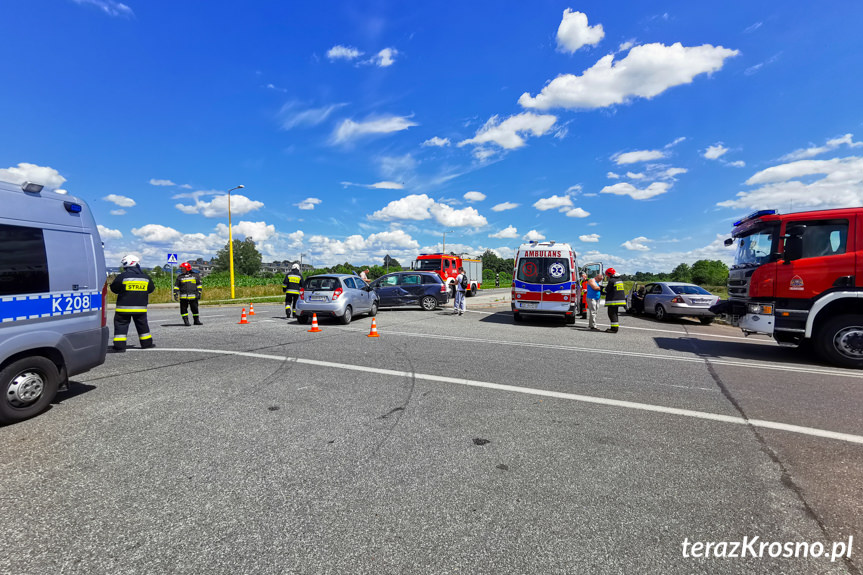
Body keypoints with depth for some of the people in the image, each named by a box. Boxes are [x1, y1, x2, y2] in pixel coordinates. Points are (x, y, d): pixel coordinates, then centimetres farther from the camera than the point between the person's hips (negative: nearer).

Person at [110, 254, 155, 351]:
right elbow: (151, 289, 14)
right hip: (140, 308, 3)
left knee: (121, 325, 4)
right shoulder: (146, 277, 2)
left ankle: (119, 346, -1)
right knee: (142, 325, 14)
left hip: (124, 307, -3)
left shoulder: (122, 277, -9)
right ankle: (146, 343, 21)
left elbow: (114, 288, 0)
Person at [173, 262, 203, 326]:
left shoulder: (195, 276, 8)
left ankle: (196, 320, 17)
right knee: (184, 309, 0)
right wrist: (175, 293, 0)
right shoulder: (180, 277, 9)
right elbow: (176, 286, 10)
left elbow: (199, 285, 10)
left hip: (193, 296, 0)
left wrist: (199, 293, 2)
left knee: (195, 309, 5)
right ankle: (186, 321, 8)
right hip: (183, 297, 1)